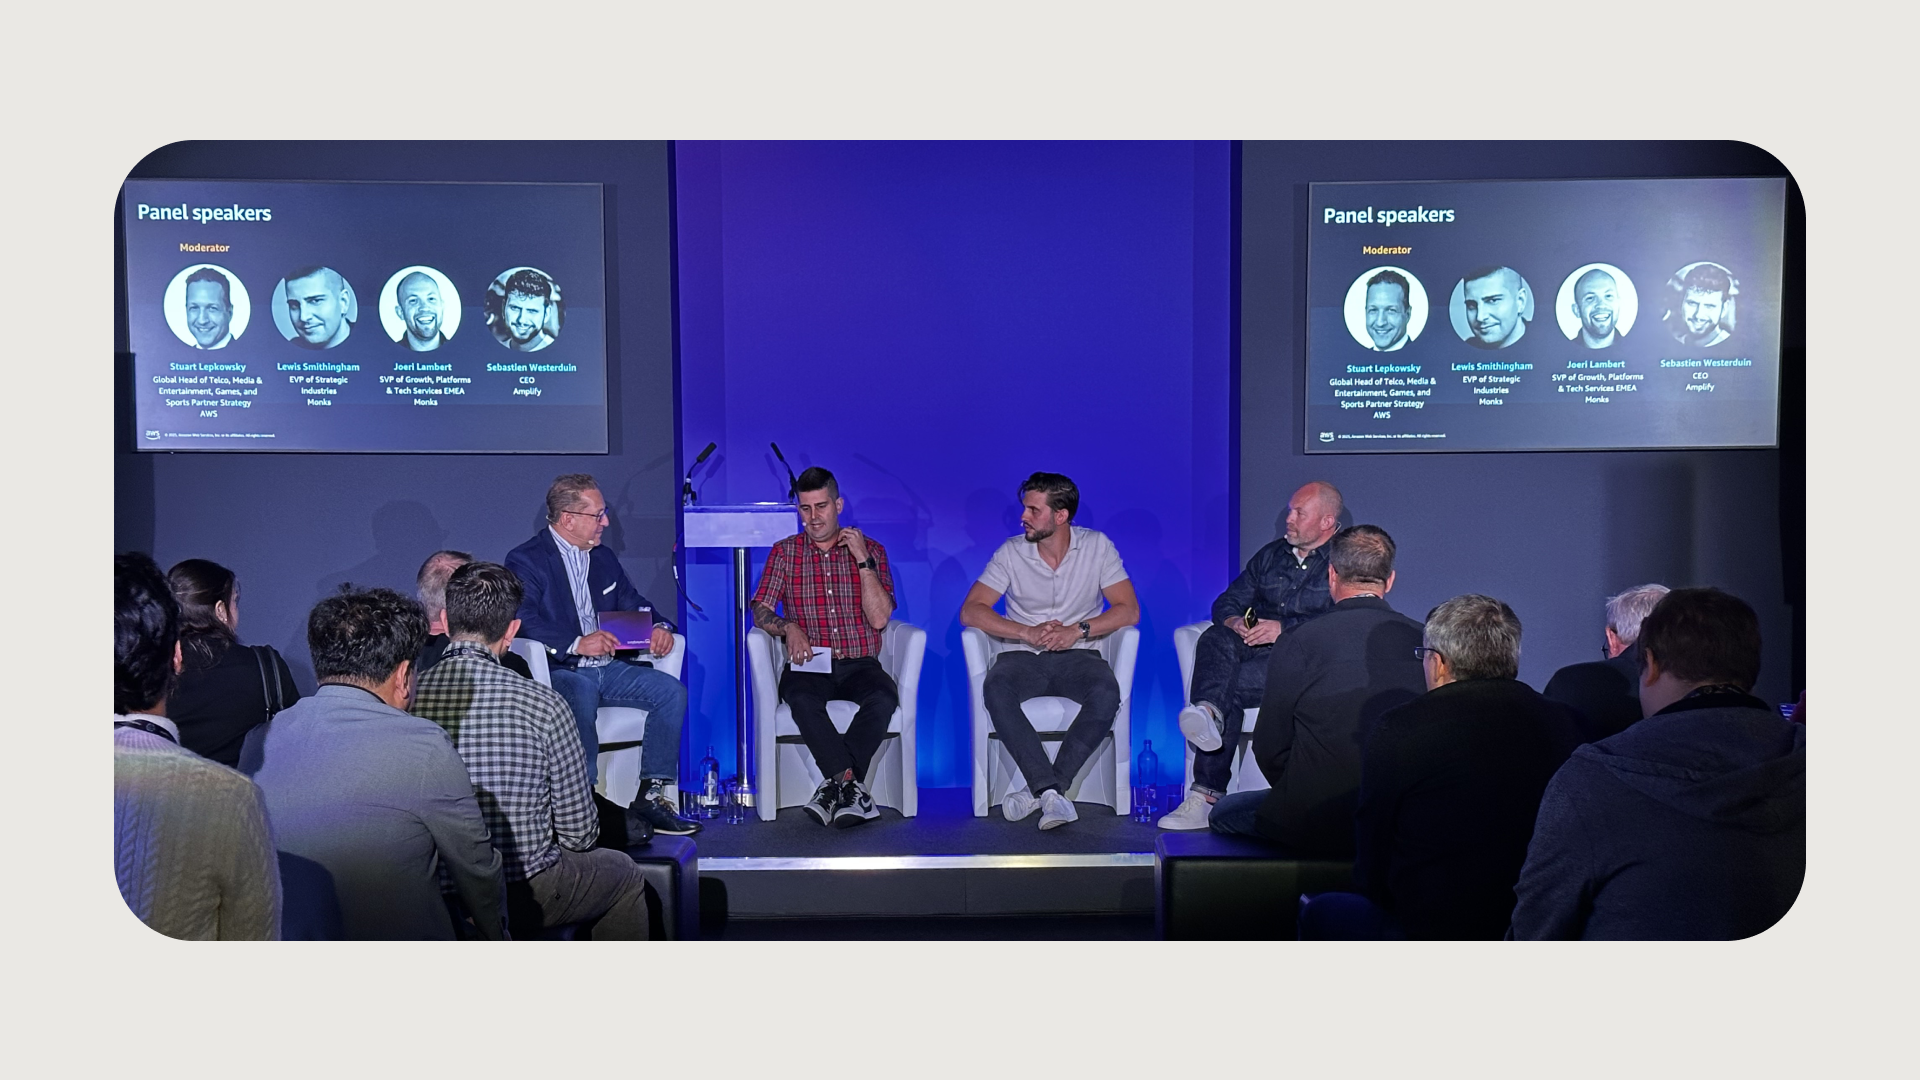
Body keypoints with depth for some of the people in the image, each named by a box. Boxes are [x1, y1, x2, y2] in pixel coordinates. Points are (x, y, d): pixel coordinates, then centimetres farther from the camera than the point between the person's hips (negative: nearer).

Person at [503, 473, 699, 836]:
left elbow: (633, 603, 23)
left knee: (672, 691, -15)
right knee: (582, 697, -38)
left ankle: (651, 793, -11)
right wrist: (576, 643, -30)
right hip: (561, 671, -6)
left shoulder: (603, 558, 19)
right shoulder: (525, 561, -3)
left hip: (609, 667, 7)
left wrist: (659, 626, -1)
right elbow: (524, 622, -17)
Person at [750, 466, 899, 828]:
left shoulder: (871, 550, 8)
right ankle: (850, 785, -35)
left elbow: (879, 618, -3)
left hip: (859, 665, 0)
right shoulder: (784, 552, 12)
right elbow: (760, 610, 4)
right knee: (800, 697, -35)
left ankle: (835, 786, -31)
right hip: (808, 665, 0)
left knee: (884, 696, -34)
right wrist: (788, 628, -17)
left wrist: (863, 561, -9)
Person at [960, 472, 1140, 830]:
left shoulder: (1097, 546, 0)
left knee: (1106, 693, -34)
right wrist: (1028, 633, -19)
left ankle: (1040, 789, -29)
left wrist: (1077, 631, -18)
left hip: (1076, 654, 0)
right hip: (1022, 655, 0)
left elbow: (1129, 610, -3)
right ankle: (1052, 792, -36)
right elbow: (970, 611, -6)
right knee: (996, 690, -34)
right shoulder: (1012, 552, 0)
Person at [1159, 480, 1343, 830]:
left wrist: (1285, 629, -19)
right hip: (1255, 652, 5)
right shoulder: (1270, 555, 25)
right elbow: (1226, 604, 21)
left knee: (1231, 685, -34)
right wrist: (1235, 623, -4)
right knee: (1215, 638, -31)